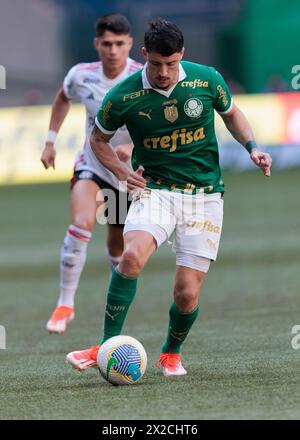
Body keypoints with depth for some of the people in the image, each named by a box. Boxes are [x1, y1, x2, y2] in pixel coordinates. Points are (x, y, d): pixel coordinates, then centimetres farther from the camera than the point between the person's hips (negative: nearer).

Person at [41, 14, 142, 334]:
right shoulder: (81, 76, -10)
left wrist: (133, 147, -43)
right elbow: (63, 98, 14)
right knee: (81, 224, -27)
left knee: (118, 250, 13)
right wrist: (50, 141, 11)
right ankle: (65, 304, -19)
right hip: (92, 165, 1)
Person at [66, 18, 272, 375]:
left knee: (187, 294, -6)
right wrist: (122, 172, -6)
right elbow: (98, 138, 10)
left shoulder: (207, 80, -5)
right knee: (132, 256, -31)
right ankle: (108, 348, -22)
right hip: (155, 191, -1)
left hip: (204, 195, 1)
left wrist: (252, 147, -1)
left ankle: (171, 354, 25)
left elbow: (231, 114, 16)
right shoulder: (122, 97, -8)